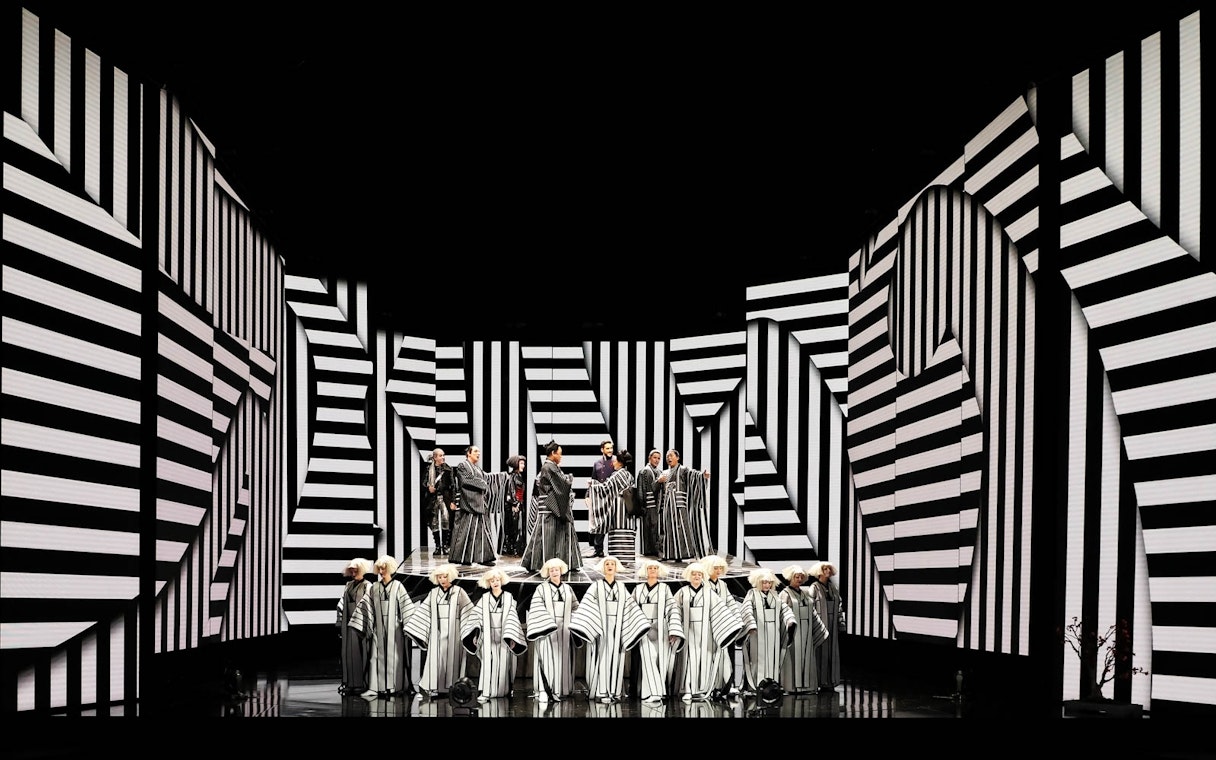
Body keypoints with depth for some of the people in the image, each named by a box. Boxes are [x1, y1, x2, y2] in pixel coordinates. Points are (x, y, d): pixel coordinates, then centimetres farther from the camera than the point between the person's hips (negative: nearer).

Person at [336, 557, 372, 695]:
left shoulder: (367, 586, -2)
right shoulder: (348, 586, 16)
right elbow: (342, 605, 17)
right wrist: (340, 625, 11)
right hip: (348, 624, 6)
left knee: (360, 652, -6)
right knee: (348, 651, 3)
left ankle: (361, 683, -2)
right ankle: (349, 683, 7)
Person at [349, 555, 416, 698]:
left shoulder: (398, 586, 0)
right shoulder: (374, 587, 9)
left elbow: (406, 606, -3)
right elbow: (366, 606, 8)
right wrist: (360, 623, 2)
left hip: (394, 627, -3)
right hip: (378, 627, 3)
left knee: (394, 656, -1)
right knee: (377, 656, -2)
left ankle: (396, 686, 5)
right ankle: (376, 687, -3)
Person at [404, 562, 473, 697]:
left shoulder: (458, 592, 1)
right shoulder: (433, 593, 9)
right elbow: (423, 613, 10)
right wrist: (411, 628, 4)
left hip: (453, 632, -2)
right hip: (437, 632, 2)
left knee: (451, 658, -2)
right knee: (436, 658, -4)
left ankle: (452, 688, 3)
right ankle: (434, 688, -2)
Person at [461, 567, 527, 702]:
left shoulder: (509, 597, 6)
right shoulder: (484, 599, 8)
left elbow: (513, 618, 1)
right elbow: (476, 616, 4)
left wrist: (511, 638, -7)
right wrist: (474, 634, -6)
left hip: (504, 637, 0)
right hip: (488, 637, 0)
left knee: (503, 664, -1)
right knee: (488, 664, -9)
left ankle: (504, 691, 9)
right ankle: (485, 693, -14)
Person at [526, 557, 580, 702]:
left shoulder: (568, 589, 14)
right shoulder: (541, 589, 2)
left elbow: (575, 608, 15)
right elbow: (536, 609, -7)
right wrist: (548, 625, -19)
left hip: (563, 631, 4)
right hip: (546, 630, -4)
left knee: (563, 660, 1)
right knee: (547, 658, -11)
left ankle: (559, 691, 4)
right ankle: (543, 691, -12)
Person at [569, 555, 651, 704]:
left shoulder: (621, 587, 12)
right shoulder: (596, 586, 2)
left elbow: (631, 607, 10)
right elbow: (585, 606, -6)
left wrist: (642, 624, 2)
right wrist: (579, 625, -17)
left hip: (617, 627, 3)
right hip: (600, 626, -3)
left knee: (615, 658, 2)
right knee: (602, 657, -7)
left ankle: (613, 692, 5)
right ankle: (601, 693, -7)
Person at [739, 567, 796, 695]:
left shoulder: (776, 595, 15)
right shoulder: (752, 594, 0)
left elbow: (785, 608, 8)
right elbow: (747, 610, -11)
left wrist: (790, 620, -9)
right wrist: (751, 625, -24)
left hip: (773, 632, 5)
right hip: (758, 631, -5)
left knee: (773, 658, 3)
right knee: (758, 657, -5)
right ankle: (755, 684, -4)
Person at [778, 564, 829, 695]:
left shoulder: (805, 593, 15)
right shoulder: (785, 594, -4)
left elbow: (812, 613, 19)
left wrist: (822, 629, 17)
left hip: (806, 631, 6)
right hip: (793, 630, -6)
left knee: (806, 658, 6)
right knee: (793, 657, -6)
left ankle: (806, 685, 10)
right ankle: (792, 686, -4)